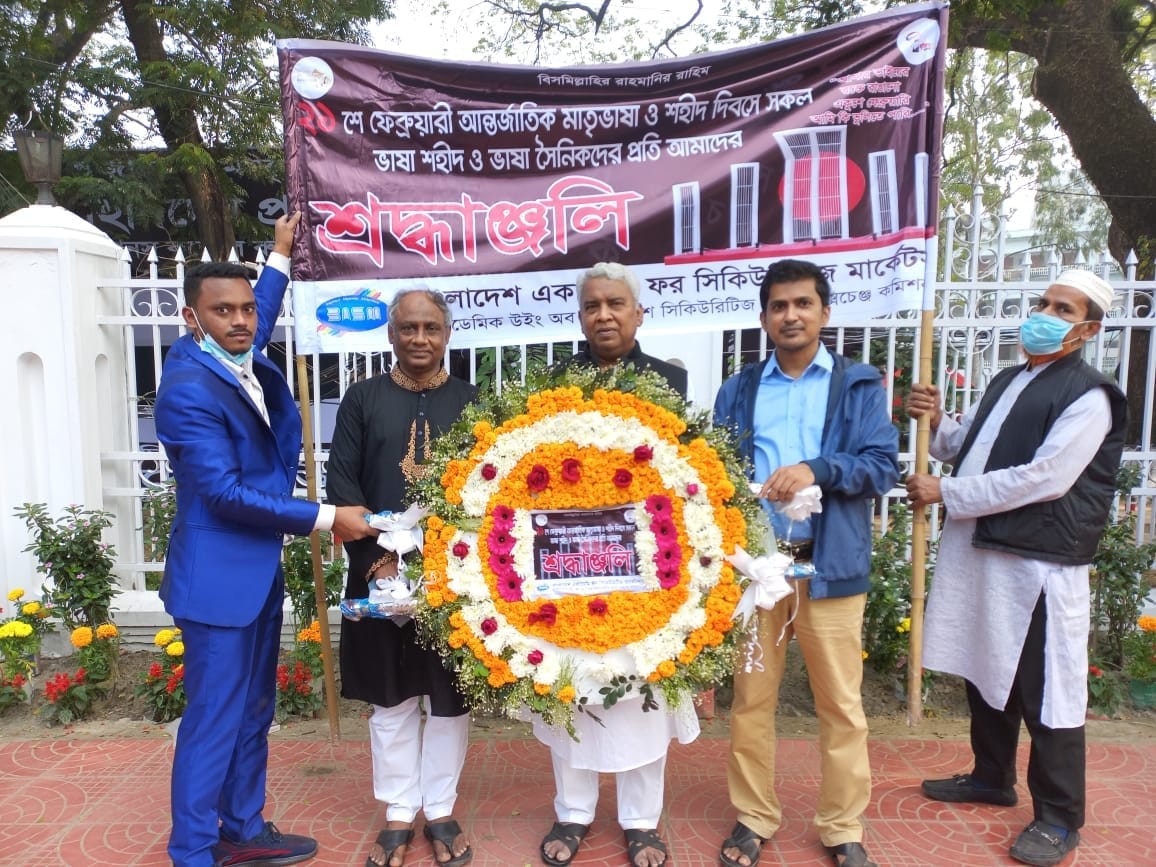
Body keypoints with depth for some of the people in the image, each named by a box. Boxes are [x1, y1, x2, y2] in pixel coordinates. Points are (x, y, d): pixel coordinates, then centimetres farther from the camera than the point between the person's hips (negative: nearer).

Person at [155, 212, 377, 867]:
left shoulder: (246, 361, 5)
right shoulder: (189, 387, -20)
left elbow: (260, 325, 30)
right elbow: (226, 493, -23)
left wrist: (281, 255, 35)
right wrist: (326, 518, -19)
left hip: (262, 567, 9)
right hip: (219, 575, -9)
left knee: (254, 712, 18)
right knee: (214, 720, 2)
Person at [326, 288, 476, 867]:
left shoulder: (471, 401, 3)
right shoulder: (362, 398, 3)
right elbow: (341, 482, -2)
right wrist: (380, 557, -12)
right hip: (381, 571, 0)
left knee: (450, 696, 10)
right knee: (390, 698, 12)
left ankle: (440, 810, 29)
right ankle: (398, 815, 29)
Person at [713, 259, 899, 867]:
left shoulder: (860, 385, 5)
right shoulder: (738, 390, 11)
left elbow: (884, 465, -4)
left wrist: (816, 469, -20)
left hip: (830, 566, -1)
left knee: (841, 705, 8)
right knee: (750, 698, 11)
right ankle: (753, 818, 29)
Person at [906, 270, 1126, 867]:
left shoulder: (1088, 397, -11)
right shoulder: (1007, 381, 15)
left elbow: (1044, 479, -20)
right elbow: (965, 449, 22)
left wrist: (944, 494, -17)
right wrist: (935, 420, 0)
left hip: (1039, 564, -8)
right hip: (979, 550, 8)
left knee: (1047, 694, 3)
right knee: (984, 672, 20)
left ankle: (1059, 819, 21)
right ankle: (992, 778, 39)